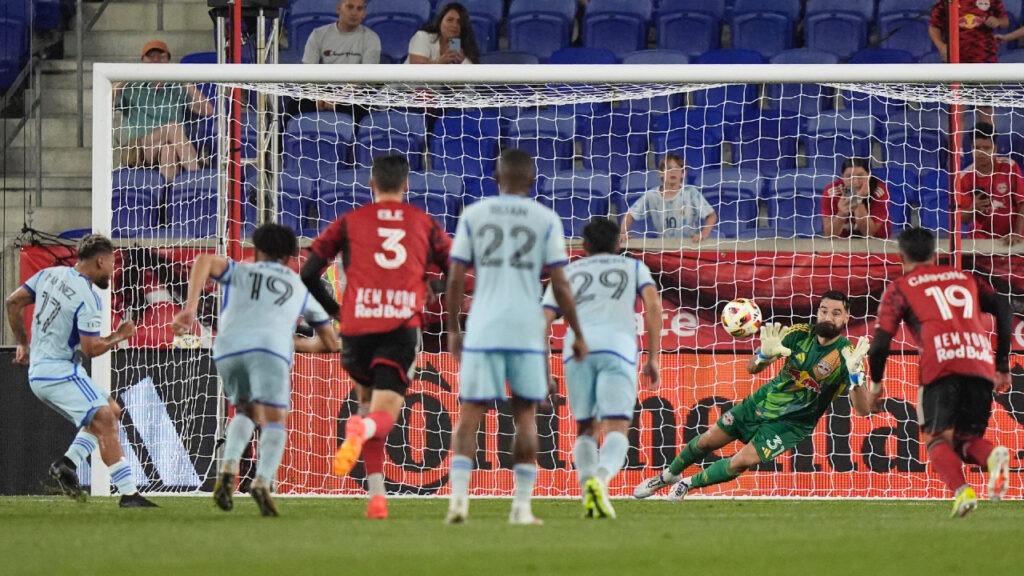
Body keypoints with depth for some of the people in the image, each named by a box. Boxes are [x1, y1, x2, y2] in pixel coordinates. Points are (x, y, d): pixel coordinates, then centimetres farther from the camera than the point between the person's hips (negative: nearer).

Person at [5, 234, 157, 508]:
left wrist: (22, 343, 24)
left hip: (38, 372, 9)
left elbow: (13, 302, 14)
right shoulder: (88, 299, -17)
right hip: (60, 372, -9)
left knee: (111, 411, 17)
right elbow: (91, 348, -19)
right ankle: (129, 494, -24)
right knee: (105, 422, -16)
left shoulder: (50, 274, 8)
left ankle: (68, 462, 4)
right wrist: (119, 336, -1)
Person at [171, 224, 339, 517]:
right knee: (275, 419, -4)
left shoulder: (239, 272, 30)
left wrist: (190, 307, 0)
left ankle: (229, 469, 0)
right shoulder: (300, 287, 33)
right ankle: (263, 480, -29)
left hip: (228, 349, 2)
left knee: (246, 412, 23)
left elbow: (205, 261, 7)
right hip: (271, 348, -2)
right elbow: (330, 342, 37)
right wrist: (297, 343, 53)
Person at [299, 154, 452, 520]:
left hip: (357, 327, 1)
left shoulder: (349, 222, 12)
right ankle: (361, 429, -43)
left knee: (367, 401, 23)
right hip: (402, 328, -1)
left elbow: (308, 274, 6)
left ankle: (376, 495, 11)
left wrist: (334, 311, 19)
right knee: (384, 415, -3)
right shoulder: (425, 224, 14)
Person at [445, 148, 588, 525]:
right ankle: (522, 505, 6)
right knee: (525, 415, 10)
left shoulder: (473, 216, 6)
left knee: (470, 414, 3)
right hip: (527, 330, 0)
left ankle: (459, 495, -15)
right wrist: (577, 335, 10)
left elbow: (455, 280, 4)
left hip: (482, 331, 0)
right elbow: (560, 285, 1)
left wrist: (452, 330, 14)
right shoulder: (546, 219, 4)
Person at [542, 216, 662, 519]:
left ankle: (586, 486, -9)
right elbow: (653, 304, 7)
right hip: (618, 346, -2)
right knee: (616, 431, -6)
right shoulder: (634, 267, 26)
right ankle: (601, 478, -36)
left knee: (586, 429, 15)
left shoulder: (567, 273, 29)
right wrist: (653, 357, 7)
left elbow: (543, 321, 17)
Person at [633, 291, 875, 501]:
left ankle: (689, 484, 10)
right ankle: (669, 474, 39)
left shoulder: (846, 355, -23)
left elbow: (863, 409, -30)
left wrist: (854, 373, -48)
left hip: (792, 423, -3)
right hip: (763, 401, 3)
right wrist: (765, 354, -38)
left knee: (742, 462, -17)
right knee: (707, 441, 9)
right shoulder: (800, 334, -14)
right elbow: (752, 368, -13)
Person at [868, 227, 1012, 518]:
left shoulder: (899, 288, 17)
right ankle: (994, 456, -22)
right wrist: (1002, 365, 20)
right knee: (966, 441, 15)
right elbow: (1004, 310, 16)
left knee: (937, 440, -1)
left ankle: (962, 491, -32)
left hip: (941, 365, -4)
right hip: (981, 363, 4)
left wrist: (875, 383, 25)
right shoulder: (965, 278, 28)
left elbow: (881, 343, 9)